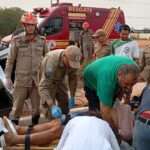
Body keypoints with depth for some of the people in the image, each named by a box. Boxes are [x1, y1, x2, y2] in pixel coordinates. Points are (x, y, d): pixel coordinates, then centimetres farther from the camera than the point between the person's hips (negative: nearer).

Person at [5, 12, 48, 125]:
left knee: (37, 105, 10)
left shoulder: (42, 40, 3)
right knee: (18, 105, 3)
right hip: (21, 78, -2)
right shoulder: (17, 40, -4)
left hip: (37, 78, 2)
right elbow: (10, 60, -1)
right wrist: (8, 77, -3)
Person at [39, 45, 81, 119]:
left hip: (60, 81, 5)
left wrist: (72, 97, -6)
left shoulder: (73, 61, -24)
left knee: (65, 109, 11)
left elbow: (73, 77, -5)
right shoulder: (52, 61, -42)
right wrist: (52, 106, -52)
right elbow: (44, 86, -43)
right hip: (47, 81, -5)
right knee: (51, 111, -11)